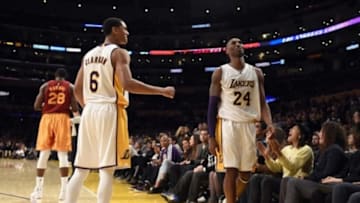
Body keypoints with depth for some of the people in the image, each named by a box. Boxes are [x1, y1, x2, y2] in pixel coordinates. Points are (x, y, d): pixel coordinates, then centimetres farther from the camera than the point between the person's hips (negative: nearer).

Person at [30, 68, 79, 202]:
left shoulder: (45, 86, 11)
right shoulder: (70, 87, 8)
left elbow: (36, 106, 5)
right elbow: (75, 108, -1)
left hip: (47, 118, 2)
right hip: (62, 118, -2)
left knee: (44, 153, 7)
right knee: (62, 154, -2)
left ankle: (38, 189, 8)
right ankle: (64, 189, -6)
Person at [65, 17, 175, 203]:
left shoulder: (89, 54, 17)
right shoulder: (119, 53, -5)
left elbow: (77, 90, 17)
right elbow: (127, 84, -21)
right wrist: (162, 91, -14)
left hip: (89, 111, 7)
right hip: (110, 111, -7)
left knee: (81, 169, 13)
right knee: (107, 169, -5)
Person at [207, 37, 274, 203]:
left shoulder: (256, 73, 10)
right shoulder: (220, 73, 0)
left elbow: (262, 103, 9)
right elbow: (212, 106, -2)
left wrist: (269, 124, -11)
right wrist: (211, 136, -8)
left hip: (249, 125, 4)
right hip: (228, 124, -4)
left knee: (247, 172, 8)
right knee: (231, 170, -8)